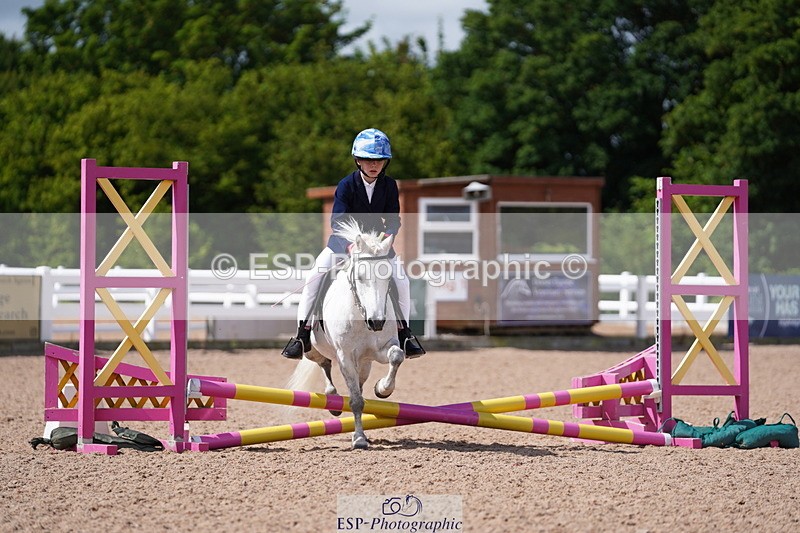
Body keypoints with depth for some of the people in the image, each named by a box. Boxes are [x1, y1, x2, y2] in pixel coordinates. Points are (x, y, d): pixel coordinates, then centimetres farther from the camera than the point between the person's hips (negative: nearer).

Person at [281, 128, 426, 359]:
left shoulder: (389, 185, -8)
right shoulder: (347, 185, -16)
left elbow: (393, 219, -8)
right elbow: (337, 220, -24)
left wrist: (388, 234, -33)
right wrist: (349, 244, -42)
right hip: (344, 239, -2)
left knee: (401, 279, -12)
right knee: (315, 276, -18)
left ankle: (404, 332, 6)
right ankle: (302, 334, -10)